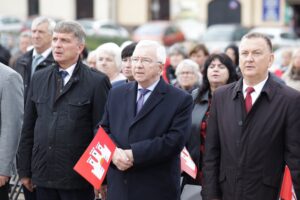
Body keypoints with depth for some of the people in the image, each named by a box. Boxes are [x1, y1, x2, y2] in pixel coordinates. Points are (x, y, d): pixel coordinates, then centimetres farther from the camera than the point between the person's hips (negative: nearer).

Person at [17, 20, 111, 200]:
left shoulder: (96, 82, -4)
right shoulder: (39, 79, 11)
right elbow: (28, 127, 12)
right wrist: (24, 170, 10)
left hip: (77, 178, -4)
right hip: (43, 177, 4)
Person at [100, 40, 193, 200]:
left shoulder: (180, 100, -3)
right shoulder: (116, 94, 13)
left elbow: (174, 140, -13)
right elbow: (103, 130, 12)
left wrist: (133, 154, -18)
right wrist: (113, 152, -11)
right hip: (118, 187, 4)